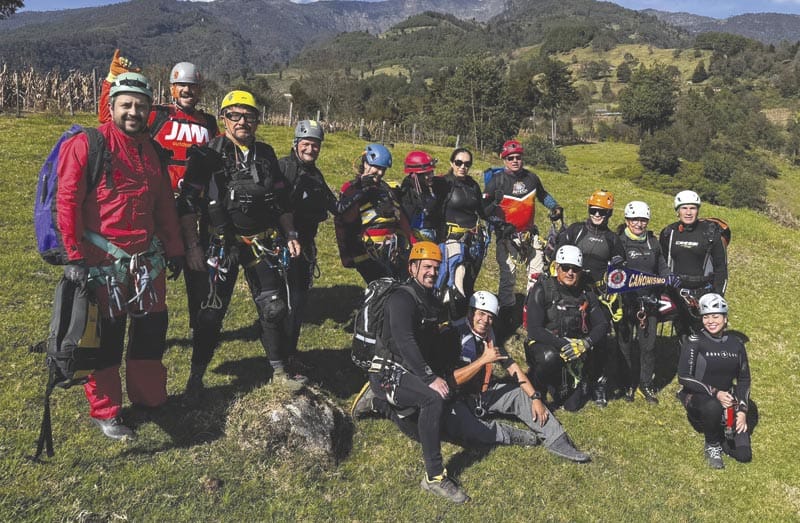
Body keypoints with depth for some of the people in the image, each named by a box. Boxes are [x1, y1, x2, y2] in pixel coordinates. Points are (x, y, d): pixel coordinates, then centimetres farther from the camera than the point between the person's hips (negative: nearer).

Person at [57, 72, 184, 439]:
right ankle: (104, 412, 18)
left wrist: (174, 249, 16)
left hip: (146, 258, 6)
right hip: (102, 260, -6)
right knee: (105, 335, 3)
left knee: (152, 327, 14)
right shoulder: (86, 145, -8)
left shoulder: (152, 150, 12)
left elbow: (165, 204, 17)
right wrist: (74, 256, -16)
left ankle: (150, 398, 32)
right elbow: (67, 202, -12)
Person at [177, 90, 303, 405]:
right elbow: (188, 202, -8)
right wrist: (192, 245, -13)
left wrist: (290, 235, 11)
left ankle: (280, 370, 22)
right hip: (220, 245, -4)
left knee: (274, 308, 6)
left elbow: (281, 200, 16)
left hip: (263, 243, 4)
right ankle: (197, 376, 16)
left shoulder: (266, 154, 9)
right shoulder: (208, 155, -5)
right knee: (210, 313, 0)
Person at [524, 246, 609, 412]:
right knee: (550, 357, -38)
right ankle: (533, 390, -8)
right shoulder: (542, 289, -11)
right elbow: (534, 330, -18)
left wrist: (586, 342, -22)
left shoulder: (586, 293, 3)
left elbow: (602, 325, -1)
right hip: (543, 345, -3)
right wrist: (563, 344, -30)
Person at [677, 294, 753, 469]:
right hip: (698, 397, -3)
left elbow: (744, 379, 9)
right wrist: (715, 393, -24)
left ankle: (720, 434, 22)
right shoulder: (695, 342, -11)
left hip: (728, 400, 3)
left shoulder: (736, 344, 2)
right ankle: (712, 446, -10)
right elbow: (683, 377, -16)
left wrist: (742, 410, -3)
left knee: (743, 454, -10)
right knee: (713, 407, -40)